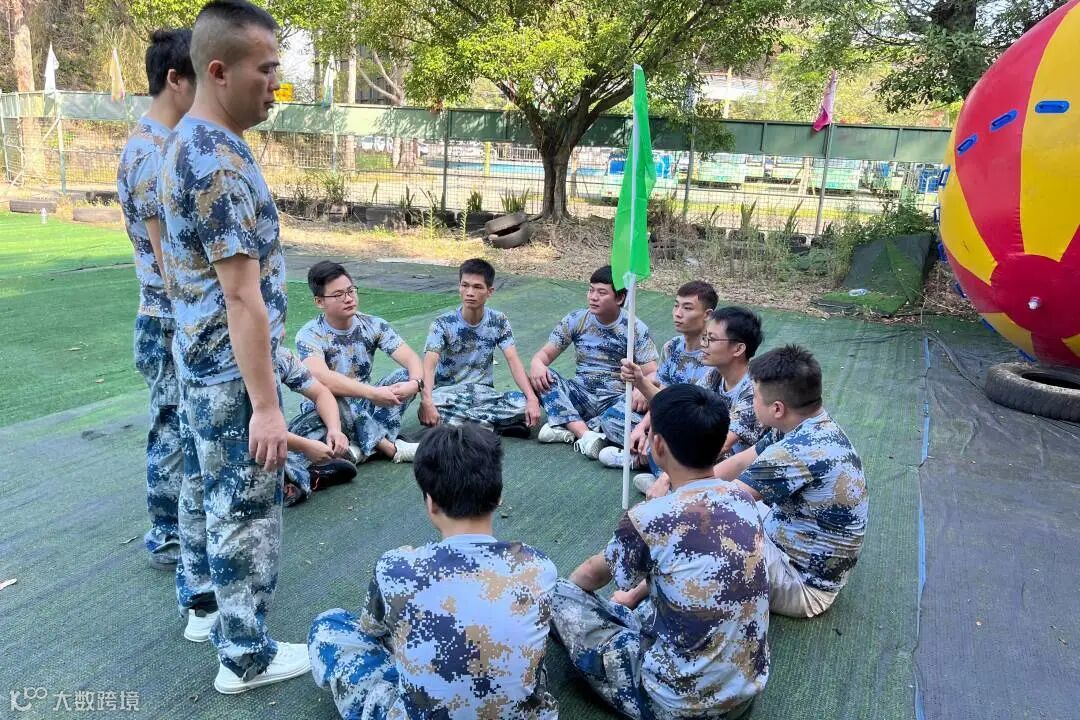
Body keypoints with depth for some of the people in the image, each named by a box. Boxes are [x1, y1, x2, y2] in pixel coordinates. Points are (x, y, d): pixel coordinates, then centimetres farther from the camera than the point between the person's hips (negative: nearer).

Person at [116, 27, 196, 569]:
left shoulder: (169, 145, 10)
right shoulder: (153, 155, -21)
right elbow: (170, 263, -22)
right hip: (173, 326, -10)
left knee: (189, 430, 20)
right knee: (173, 433, 4)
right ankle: (166, 539, 20)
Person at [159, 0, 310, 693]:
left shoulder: (185, 143, 9)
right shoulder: (222, 160, -23)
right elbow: (243, 297, -25)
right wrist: (266, 403, -23)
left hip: (199, 360, 10)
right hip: (232, 371, -10)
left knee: (206, 490, 22)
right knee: (246, 511, 2)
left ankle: (203, 603, 40)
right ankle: (245, 656, 18)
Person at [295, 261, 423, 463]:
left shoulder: (373, 325, -6)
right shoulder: (309, 335, -18)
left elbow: (411, 358, -13)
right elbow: (322, 379, -36)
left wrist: (415, 383, -36)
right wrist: (373, 393, -42)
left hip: (364, 403, 4)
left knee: (406, 376, -18)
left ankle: (365, 445, -27)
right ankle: (391, 447, -28)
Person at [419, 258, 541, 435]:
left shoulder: (498, 321, -2)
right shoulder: (443, 324, -10)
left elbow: (513, 361, -10)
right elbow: (429, 365, -23)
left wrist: (532, 398, -26)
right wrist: (427, 401, -42)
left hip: (484, 393, 2)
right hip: (448, 392, -2)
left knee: (524, 405, -25)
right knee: (427, 412, -37)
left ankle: (457, 423, -22)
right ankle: (489, 426, -22)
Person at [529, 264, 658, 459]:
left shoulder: (635, 328, -4)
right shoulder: (577, 320, 3)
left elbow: (653, 373, -9)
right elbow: (545, 353, 2)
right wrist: (537, 364, -24)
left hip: (617, 399, -3)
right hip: (581, 395, 3)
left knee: (634, 421, -37)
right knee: (541, 376, -25)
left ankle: (569, 427, -24)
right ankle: (585, 434, -35)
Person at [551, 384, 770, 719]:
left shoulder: (648, 518, -21)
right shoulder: (742, 499, -4)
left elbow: (595, 573, 2)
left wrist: (562, 587, 24)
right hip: (748, 689, 6)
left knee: (562, 597, 5)